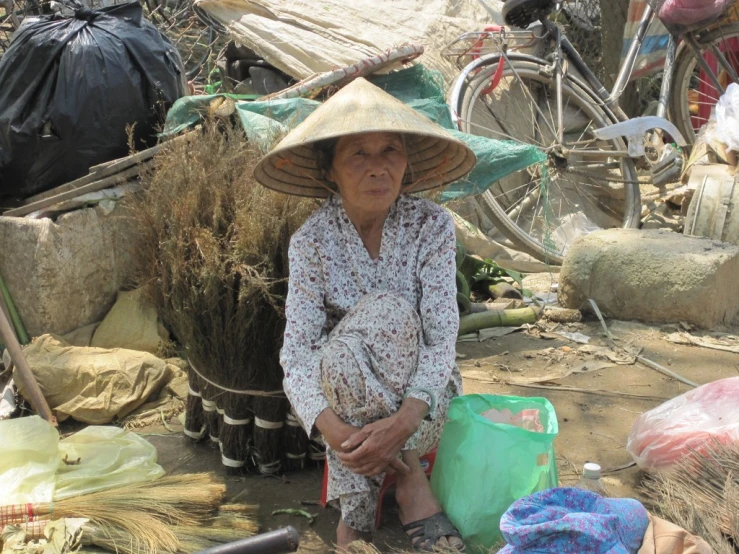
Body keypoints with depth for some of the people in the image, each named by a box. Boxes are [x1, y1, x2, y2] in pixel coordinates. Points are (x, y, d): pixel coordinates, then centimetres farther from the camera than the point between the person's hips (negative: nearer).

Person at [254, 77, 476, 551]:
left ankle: (356, 513, -22)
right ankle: (410, 475, -17)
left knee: (383, 311, -32)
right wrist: (333, 429, -38)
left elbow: (442, 337, -20)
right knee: (341, 351, -35)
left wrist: (402, 421, -37)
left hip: (421, 398, 0)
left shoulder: (432, 225, -14)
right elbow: (297, 353, -20)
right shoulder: (312, 241, -13)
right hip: (342, 396, 0)